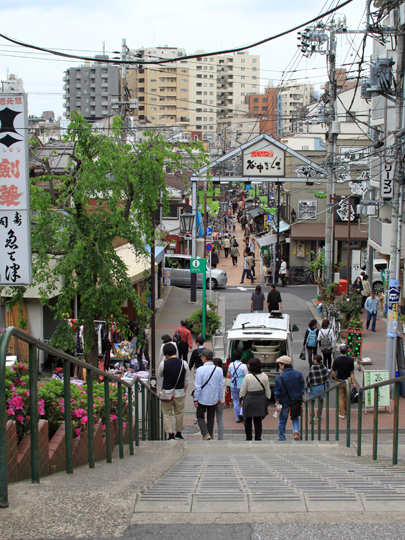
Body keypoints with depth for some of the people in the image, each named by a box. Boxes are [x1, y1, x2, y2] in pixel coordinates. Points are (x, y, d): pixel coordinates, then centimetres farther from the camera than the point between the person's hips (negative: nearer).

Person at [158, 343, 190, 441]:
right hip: (180, 392, 2)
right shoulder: (184, 364, -6)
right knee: (179, 413, 17)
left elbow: (159, 374, 8)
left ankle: (170, 435, -2)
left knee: (167, 414, 8)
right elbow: (187, 381, 1)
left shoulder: (163, 364, -13)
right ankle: (178, 434, 29)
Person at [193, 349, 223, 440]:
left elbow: (197, 386, -14)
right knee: (211, 418, 17)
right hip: (214, 399, 4)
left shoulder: (200, 370, -16)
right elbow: (220, 386, 3)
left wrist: (195, 399, -5)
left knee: (200, 417, 12)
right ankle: (211, 436, 22)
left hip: (202, 399, -4)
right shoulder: (219, 370, -4)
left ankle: (205, 434, -7)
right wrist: (220, 398, 13)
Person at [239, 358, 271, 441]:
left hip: (249, 400, -3)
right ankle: (258, 438, 9)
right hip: (260, 401, 3)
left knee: (248, 421, 10)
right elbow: (267, 390, 4)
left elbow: (242, 391, -7)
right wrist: (267, 400, 15)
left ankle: (248, 438, 14)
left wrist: (241, 397, 9)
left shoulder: (248, 377, -15)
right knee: (258, 421, 10)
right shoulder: (264, 376, -4)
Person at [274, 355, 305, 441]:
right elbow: (302, 389, 1)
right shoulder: (298, 374, -2)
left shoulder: (279, 377, -11)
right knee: (295, 418, 21)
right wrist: (302, 401, 7)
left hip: (284, 402, -2)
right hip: (296, 401, 2)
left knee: (282, 421, 12)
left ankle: (282, 438, 20)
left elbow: (277, 393, -8)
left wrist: (277, 404, 1)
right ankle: (296, 432, -3)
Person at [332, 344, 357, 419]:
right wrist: (354, 382, -3)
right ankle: (345, 410, 34)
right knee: (346, 396, 19)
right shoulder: (350, 360, -10)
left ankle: (342, 413, 6)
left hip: (339, 381, -1)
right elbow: (352, 372, -8)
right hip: (347, 381, 1)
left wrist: (336, 379, 7)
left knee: (340, 397, 7)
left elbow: (333, 372, -9)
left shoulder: (336, 359, -11)